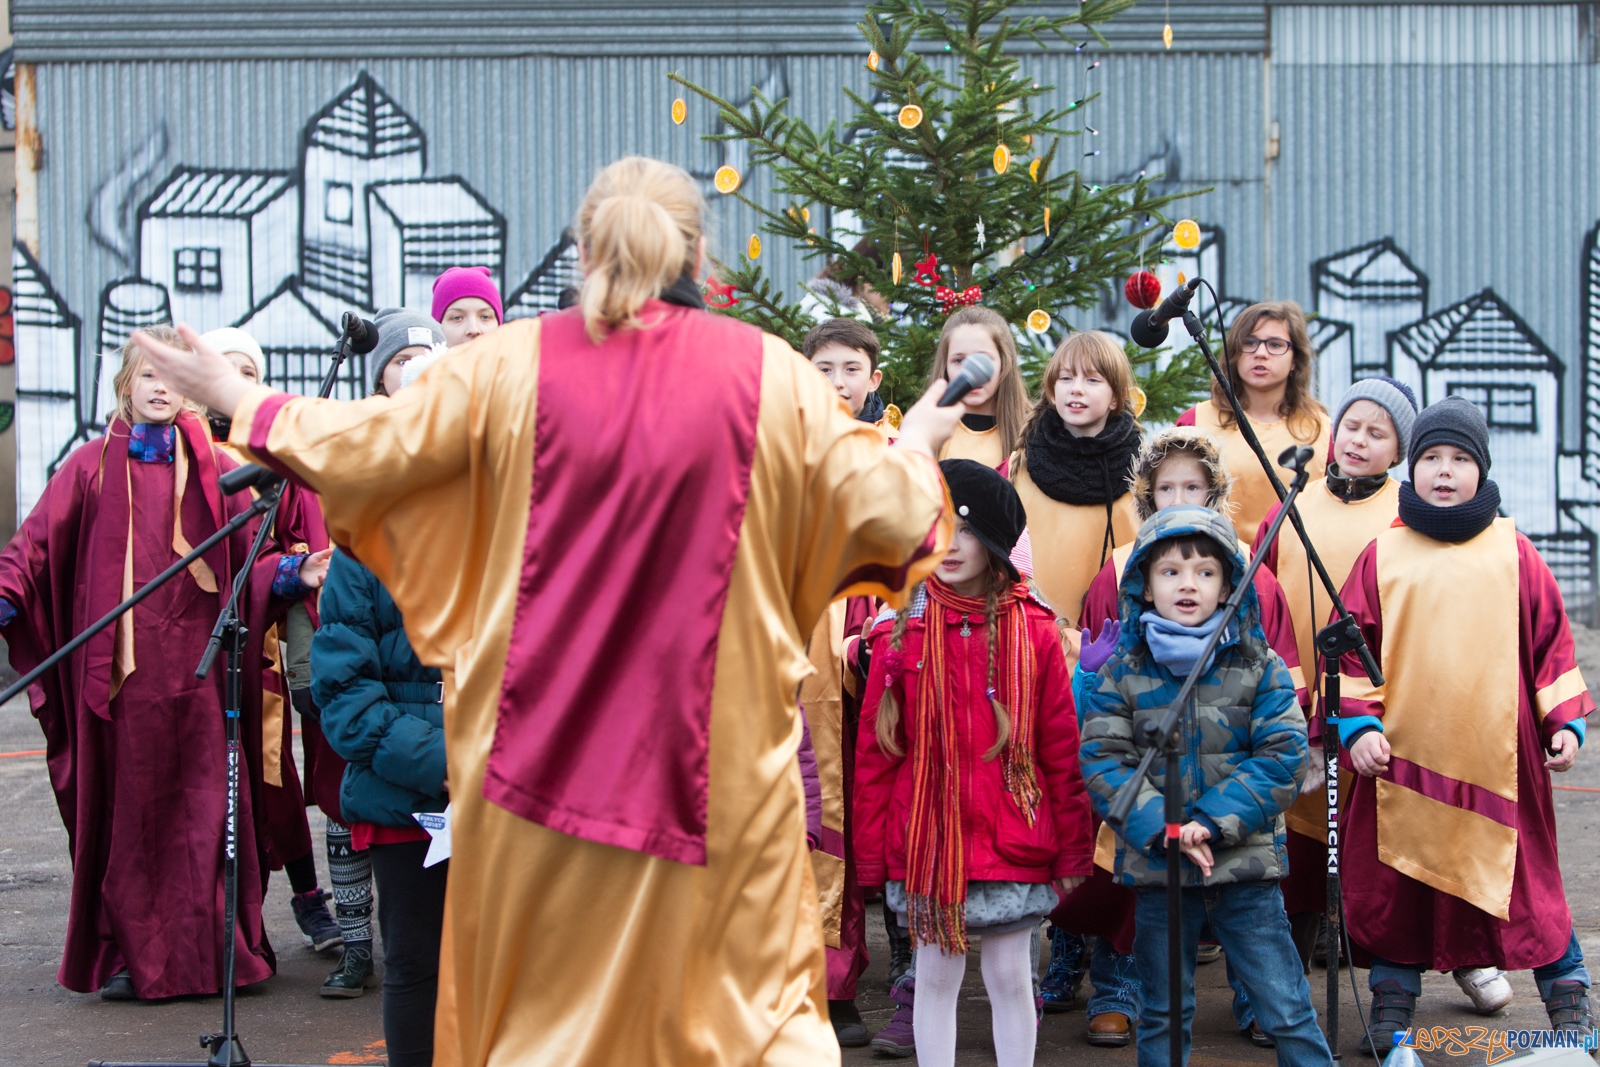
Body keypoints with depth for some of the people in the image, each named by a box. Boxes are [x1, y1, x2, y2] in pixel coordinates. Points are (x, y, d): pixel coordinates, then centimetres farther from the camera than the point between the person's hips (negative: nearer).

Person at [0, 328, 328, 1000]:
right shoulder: (92, 467, 8)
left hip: (195, 664, 1)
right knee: (124, 806, 3)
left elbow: (249, 561, 8)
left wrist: (293, 573, -10)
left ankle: (209, 951, 7)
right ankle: (124, 953, 10)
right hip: (119, 664, -1)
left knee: (203, 805, -1)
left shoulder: (212, 469, 11)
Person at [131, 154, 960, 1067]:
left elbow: (368, 446, 0)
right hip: (715, 763, -1)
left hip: (543, 746, 1)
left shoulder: (514, 366, -4)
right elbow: (886, 511, -3)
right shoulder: (773, 375, -5)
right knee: (758, 992, 10)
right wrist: (918, 448, 20)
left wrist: (242, 400, 16)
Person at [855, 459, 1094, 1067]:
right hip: (924, 845, 1)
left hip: (1011, 845, -1)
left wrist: (1072, 851, 0)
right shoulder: (900, 634, 2)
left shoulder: (1033, 632, -1)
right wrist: (870, 853, 1)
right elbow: (874, 751, 3)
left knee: (1010, 977, 5)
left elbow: (1061, 750, 1)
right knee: (936, 975, 8)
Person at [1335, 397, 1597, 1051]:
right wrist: (1357, 724, -5)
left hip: (1498, 752, 0)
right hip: (1405, 752, 0)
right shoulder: (1383, 556, 5)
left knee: (1527, 874, 3)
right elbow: (1351, 647, 5)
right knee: (1397, 874, 4)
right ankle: (1393, 997, 16)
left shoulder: (1514, 553, 6)